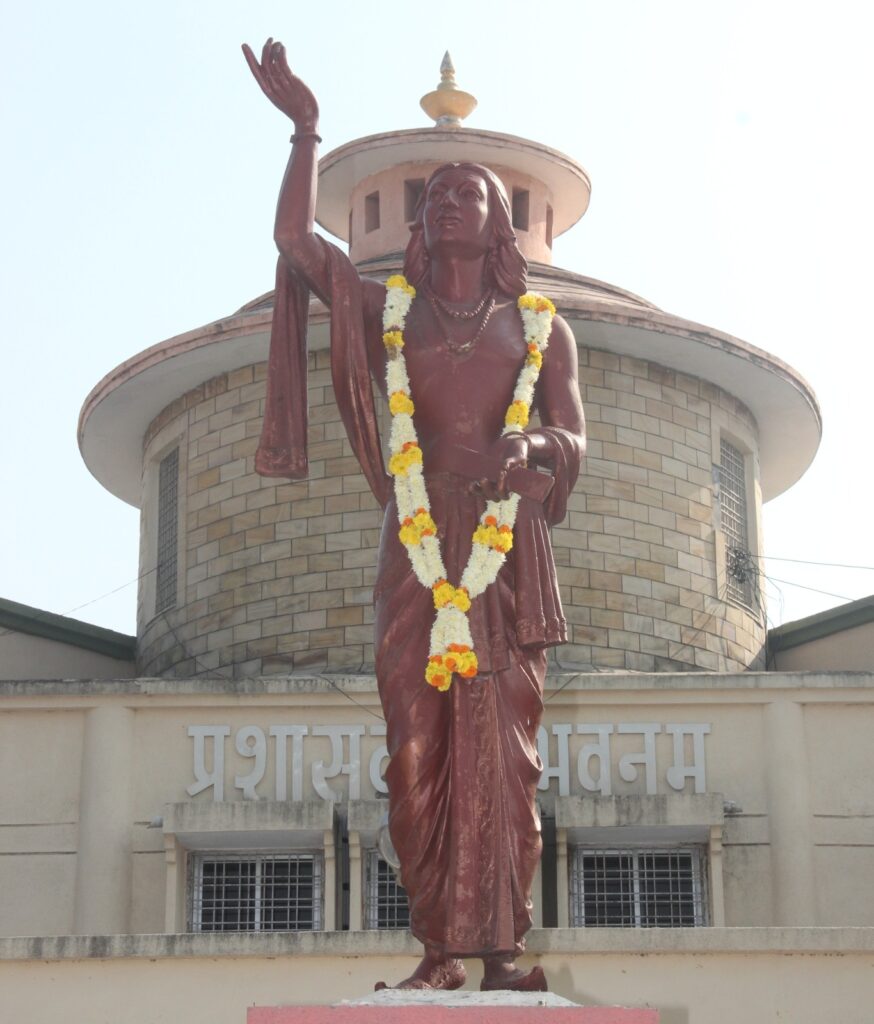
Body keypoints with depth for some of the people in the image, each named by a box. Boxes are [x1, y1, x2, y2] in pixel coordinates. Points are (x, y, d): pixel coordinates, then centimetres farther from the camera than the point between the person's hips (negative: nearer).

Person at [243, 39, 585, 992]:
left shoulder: (541, 328, 15)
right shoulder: (387, 310, 15)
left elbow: (576, 441, 6)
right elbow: (295, 240, 3)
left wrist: (527, 442, -16)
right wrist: (304, 129, -1)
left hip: (511, 553, 0)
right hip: (419, 552, 0)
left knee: (503, 746, -5)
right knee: (419, 750, -5)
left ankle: (499, 945, -5)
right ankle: (439, 948, -3)